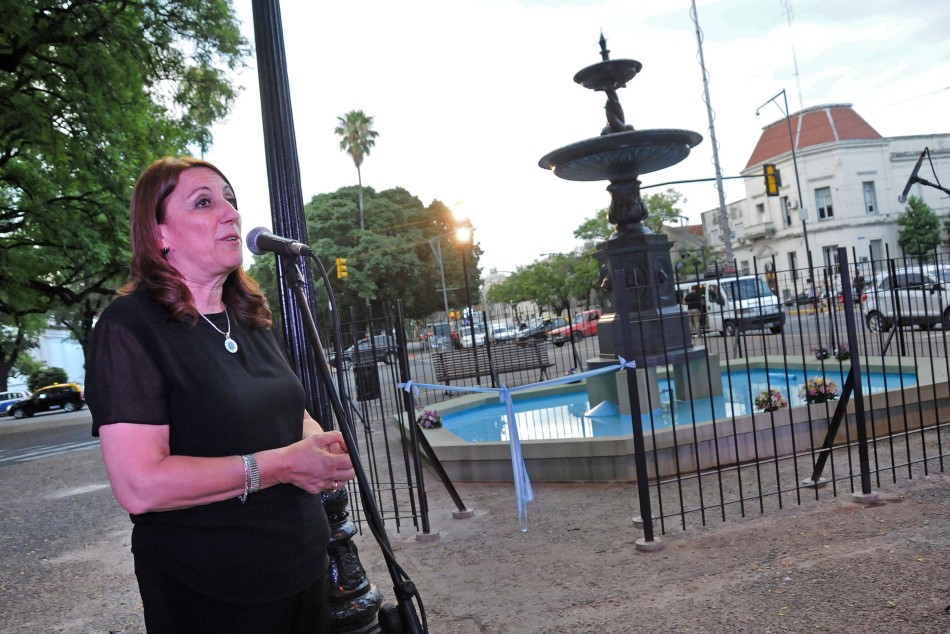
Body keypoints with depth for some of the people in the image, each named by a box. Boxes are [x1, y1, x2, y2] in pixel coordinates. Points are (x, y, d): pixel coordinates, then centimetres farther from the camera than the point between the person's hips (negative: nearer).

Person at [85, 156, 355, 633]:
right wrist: (281, 465, -23)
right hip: (208, 595, -7)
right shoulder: (129, 326, -16)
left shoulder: (251, 316, 8)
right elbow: (139, 485, -25)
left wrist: (323, 444, -5)